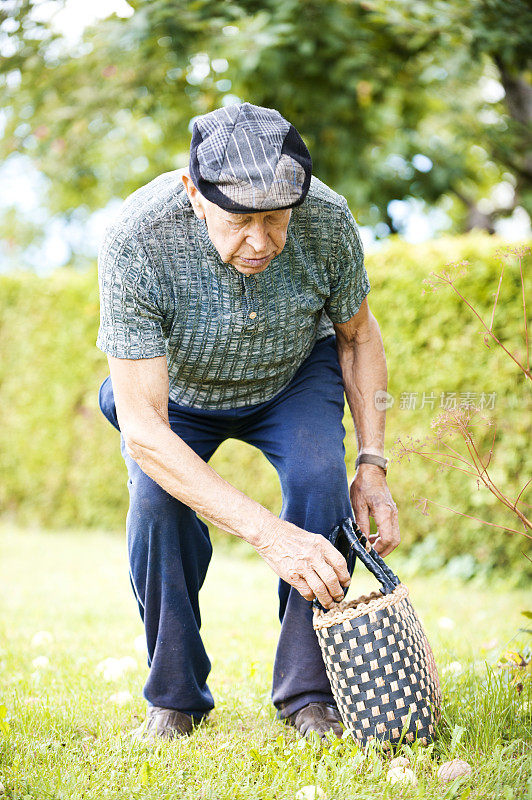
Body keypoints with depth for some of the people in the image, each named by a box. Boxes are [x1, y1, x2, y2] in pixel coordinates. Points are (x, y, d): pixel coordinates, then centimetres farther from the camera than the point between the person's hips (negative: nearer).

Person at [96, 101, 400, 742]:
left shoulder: (327, 220, -32)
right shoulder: (135, 243, -40)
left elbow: (358, 334, -8)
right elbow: (143, 431, -40)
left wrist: (372, 463, -17)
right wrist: (268, 534, -47)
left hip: (295, 375, 1)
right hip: (174, 388, -1)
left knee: (321, 476, -26)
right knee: (157, 499, -27)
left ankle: (309, 692, -10)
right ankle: (174, 696, -4)